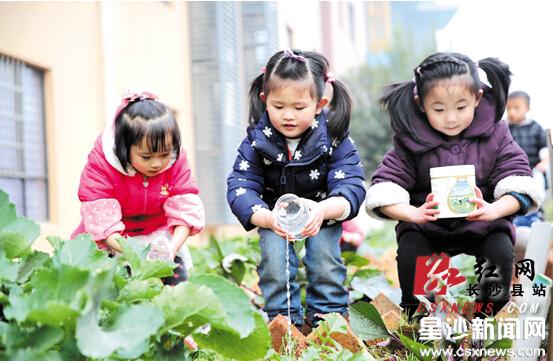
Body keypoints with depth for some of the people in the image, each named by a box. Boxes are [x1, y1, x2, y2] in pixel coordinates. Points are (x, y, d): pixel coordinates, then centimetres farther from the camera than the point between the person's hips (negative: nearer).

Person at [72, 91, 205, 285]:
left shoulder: (176, 161, -15)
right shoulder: (99, 165, -23)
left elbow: (185, 211, -14)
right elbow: (102, 222, -26)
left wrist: (172, 249, -31)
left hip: (158, 236, 2)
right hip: (111, 242, -2)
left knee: (177, 279, -14)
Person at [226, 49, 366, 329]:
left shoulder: (335, 139, -22)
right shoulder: (256, 141, -19)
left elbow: (350, 188, -29)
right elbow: (240, 188, -24)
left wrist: (323, 210, -53)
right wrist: (268, 218, -44)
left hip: (324, 213, -1)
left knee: (324, 253, -20)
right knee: (273, 253, -21)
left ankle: (328, 314, 1)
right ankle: (283, 317, -5)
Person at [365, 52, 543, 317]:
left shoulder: (494, 135, -4)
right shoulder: (411, 140, -7)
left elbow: (518, 184, -9)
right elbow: (383, 192, -11)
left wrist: (493, 210, -30)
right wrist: (413, 213, -31)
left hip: (481, 224, 1)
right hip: (426, 225, 0)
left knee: (501, 250, -26)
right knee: (410, 251, -27)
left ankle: (491, 315, 0)